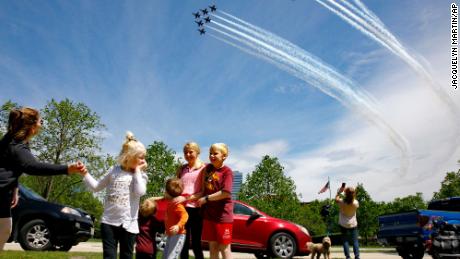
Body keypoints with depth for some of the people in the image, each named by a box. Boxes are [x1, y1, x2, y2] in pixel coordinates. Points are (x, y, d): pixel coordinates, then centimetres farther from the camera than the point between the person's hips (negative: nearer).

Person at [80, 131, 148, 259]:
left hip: (128, 224, 0)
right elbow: (96, 187, 12)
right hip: (108, 221, 1)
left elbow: (140, 192, -19)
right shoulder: (114, 170, 4)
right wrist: (85, 173, 0)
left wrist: (137, 171, -11)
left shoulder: (140, 175, 1)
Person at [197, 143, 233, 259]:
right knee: (213, 247, 13)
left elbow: (225, 193, -21)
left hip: (223, 215, -6)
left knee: (224, 248, 4)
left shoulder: (227, 171, -11)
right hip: (209, 214, 6)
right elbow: (204, 187, 24)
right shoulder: (208, 168, 8)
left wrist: (206, 199, -15)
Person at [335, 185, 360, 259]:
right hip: (353, 224, 1)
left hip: (343, 224, 0)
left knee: (345, 241, 6)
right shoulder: (355, 203, -17)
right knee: (355, 241, 8)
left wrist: (339, 192, 15)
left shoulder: (341, 202, -18)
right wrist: (354, 196, 5)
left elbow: (336, 199, 5)